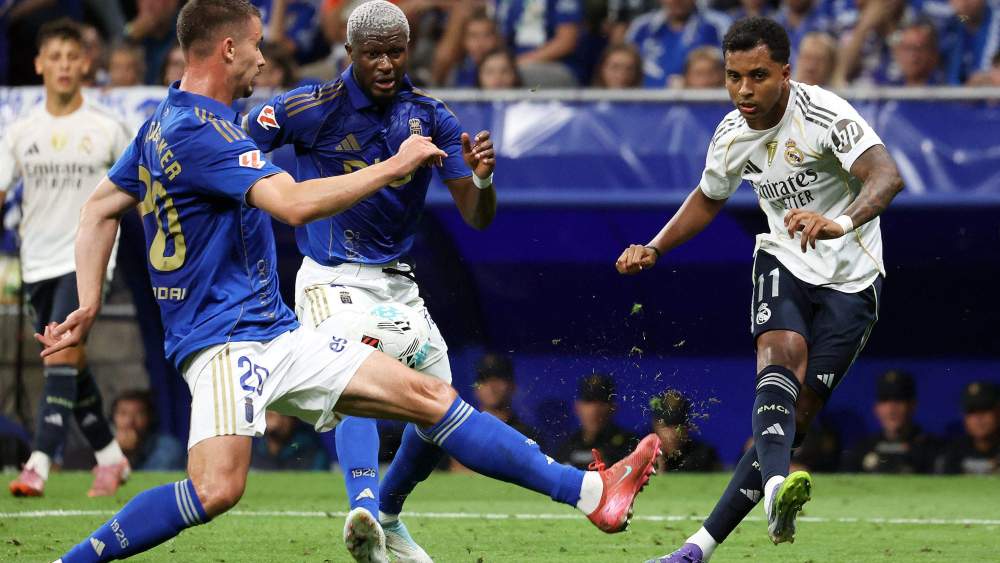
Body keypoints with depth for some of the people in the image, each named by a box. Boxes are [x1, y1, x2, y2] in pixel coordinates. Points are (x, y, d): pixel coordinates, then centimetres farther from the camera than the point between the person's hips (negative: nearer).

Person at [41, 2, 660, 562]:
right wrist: (396, 166, -14)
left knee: (427, 395, 4)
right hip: (224, 340, -10)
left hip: (277, 334, 10)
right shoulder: (197, 129, -16)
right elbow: (295, 204, -24)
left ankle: (587, 493, 3)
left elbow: (100, 211, 20)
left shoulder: (164, 122, 16)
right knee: (217, 489, -29)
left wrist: (90, 305, 14)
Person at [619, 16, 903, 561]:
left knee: (797, 413, -8)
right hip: (784, 261, 3)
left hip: (850, 278, -3)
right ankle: (775, 487, -54)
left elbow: (886, 177, -37)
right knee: (780, 355, -29)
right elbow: (708, 198, 21)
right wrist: (653, 249, 8)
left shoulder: (825, 116, -21)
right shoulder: (732, 135, -1)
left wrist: (840, 223, -56)